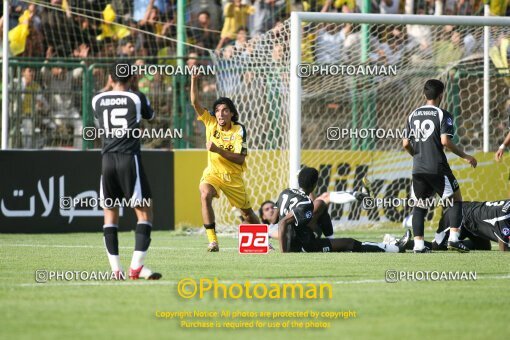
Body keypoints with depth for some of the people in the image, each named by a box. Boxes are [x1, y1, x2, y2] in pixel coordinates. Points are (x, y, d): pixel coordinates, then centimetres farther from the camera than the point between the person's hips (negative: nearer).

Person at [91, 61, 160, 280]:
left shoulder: (97, 100, 7)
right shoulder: (137, 98, 1)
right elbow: (151, 117, 20)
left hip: (107, 160, 3)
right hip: (130, 159, -3)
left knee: (110, 213, 10)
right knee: (144, 211, 1)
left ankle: (116, 269, 5)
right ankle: (137, 266, -11)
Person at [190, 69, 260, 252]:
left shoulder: (239, 130, -12)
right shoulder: (211, 123, -5)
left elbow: (240, 158, -19)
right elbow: (195, 103, -12)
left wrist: (218, 150, -30)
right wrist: (194, 80, -24)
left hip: (233, 177, 0)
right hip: (213, 173, 0)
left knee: (247, 212, 12)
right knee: (205, 195, -31)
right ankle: (212, 240, -31)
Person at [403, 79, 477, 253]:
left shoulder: (413, 115, 10)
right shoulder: (443, 115, -7)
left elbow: (405, 144, 10)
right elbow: (445, 141, -16)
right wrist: (465, 156, -5)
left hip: (418, 168, 5)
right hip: (438, 168, -5)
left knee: (419, 205, 14)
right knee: (456, 200, 9)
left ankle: (418, 244, 7)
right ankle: (454, 238, -2)